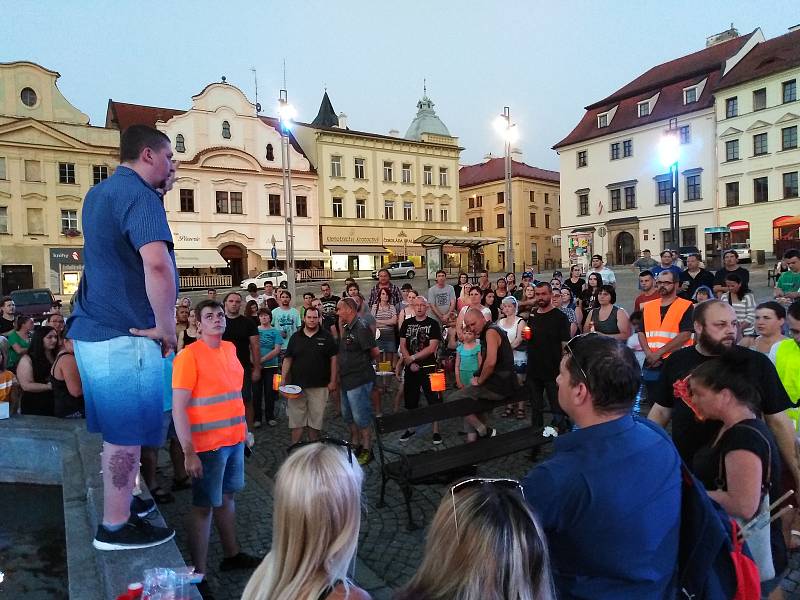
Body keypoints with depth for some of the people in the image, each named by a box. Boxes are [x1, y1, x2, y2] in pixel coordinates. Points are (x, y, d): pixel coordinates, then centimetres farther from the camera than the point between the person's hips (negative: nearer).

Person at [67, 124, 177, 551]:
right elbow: (157, 264, -32)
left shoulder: (99, 193, 15)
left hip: (93, 329, 10)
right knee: (127, 434, 2)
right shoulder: (138, 194, -15)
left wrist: (161, 184, 21)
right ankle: (115, 527, 15)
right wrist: (166, 327, -19)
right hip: (125, 335, -10)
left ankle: (120, 502, 36)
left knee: (117, 429, 21)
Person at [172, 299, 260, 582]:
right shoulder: (189, 355, -16)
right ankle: (199, 572, 20)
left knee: (227, 496, 20)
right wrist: (189, 452, -19)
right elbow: (178, 408, -17)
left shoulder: (230, 349, 6)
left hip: (234, 439, 7)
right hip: (207, 444, -7)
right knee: (204, 506, 5)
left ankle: (232, 554, 36)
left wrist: (244, 429, 16)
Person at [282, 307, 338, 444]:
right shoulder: (295, 337, 7)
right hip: (296, 386, 1)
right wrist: (283, 381, 0)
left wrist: (333, 381, -5)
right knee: (296, 420, 4)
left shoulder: (326, 337, 2)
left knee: (316, 419, 6)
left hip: (319, 386, -1)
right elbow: (287, 360, 8)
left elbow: (333, 359, 0)